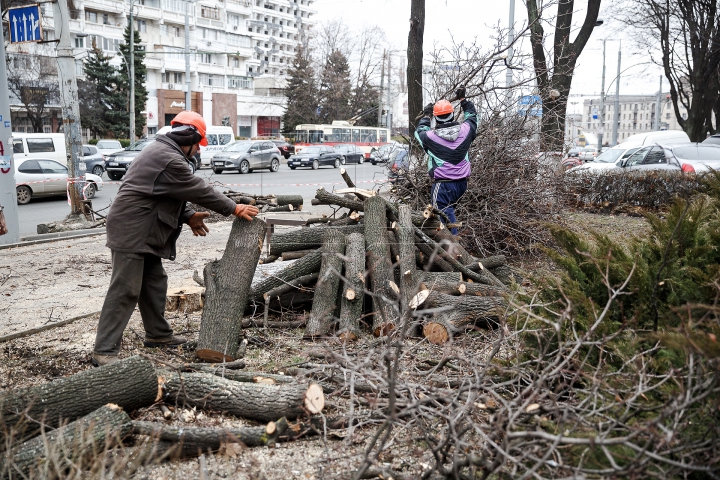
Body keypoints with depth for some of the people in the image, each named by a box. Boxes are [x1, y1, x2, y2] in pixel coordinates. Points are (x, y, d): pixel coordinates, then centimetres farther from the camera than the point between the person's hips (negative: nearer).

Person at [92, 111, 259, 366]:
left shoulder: (161, 151, 15)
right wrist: (234, 209, -7)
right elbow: (199, 190, -16)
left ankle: (158, 334, 30)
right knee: (125, 291, -9)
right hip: (131, 231, -11)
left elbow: (172, 194, 19)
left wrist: (188, 217, 10)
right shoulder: (169, 159, -19)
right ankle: (104, 351, -5)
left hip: (144, 233, 11)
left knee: (154, 283, 17)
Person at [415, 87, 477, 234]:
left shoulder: (430, 137, -10)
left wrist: (426, 117, 30)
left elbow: (420, 132, 15)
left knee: (446, 218, -5)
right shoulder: (464, 130, -3)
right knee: (449, 211, 22)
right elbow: (472, 116, 21)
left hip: (443, 186, -5)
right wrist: (463, 99, 33)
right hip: (462, 183, 5)